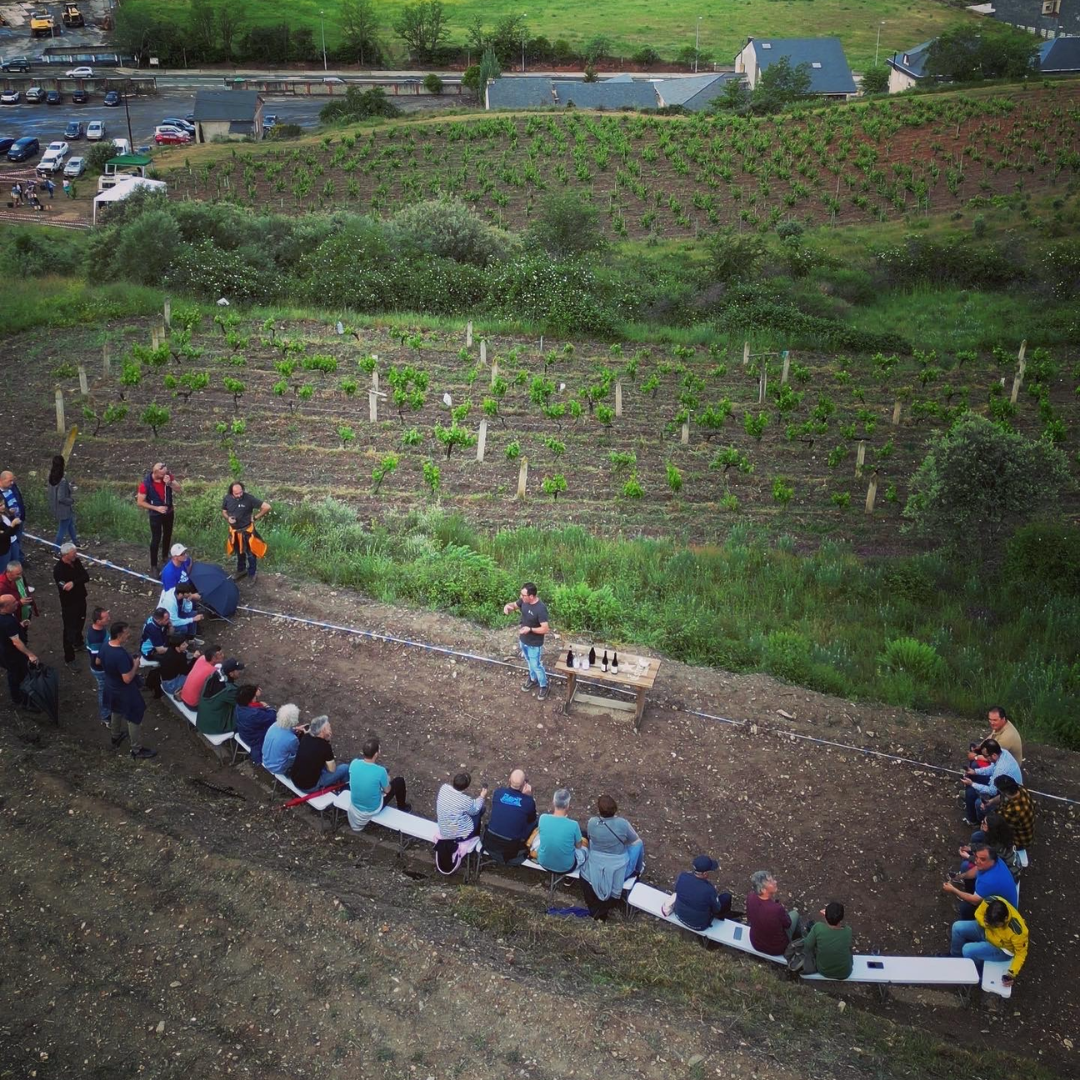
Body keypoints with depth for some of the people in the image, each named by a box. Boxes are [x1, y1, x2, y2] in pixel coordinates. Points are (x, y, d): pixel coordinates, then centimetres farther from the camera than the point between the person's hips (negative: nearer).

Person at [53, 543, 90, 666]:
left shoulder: (76, 561, -5)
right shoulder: (58, 570, -27)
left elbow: (86, 577, -14)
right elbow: (65, 588, -33)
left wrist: (74, 583, -30)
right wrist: (79, 581, -28)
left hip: (80, 599, 7)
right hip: (69, 604, -7)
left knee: (80, 623, 28)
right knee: (70, 629, 3)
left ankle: (78, 644, 53)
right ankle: (69, 658, 15)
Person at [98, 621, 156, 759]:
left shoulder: (105, 646, -12)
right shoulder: (121, 655, -38)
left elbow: (98, 661, 9)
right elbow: (127, 679, -33)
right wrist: (135, 665, -19)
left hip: (111, 687, 8)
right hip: (124, 692, -8)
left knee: (116, 712, 32)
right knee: (135, 718, 9)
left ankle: (116, 737, 54)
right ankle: (137, 750, 22)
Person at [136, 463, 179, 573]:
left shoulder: (168, 476, -14)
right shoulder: (146, 483, -25)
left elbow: (178, 489, -15)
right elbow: (140, 502, -20)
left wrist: (169, 483, -34)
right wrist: (156, 508, -23)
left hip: (169, 512, 5)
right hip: (155, 514, -5)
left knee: (167, 535, 19)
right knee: (156, 539, -2)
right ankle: (153, 565, 9)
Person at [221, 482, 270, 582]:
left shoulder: (249, 498, -25)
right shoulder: (227, 498, -13)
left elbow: (267, 507, -23)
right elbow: (223, 512, 6)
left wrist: (255, 517, -15)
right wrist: (228, 518, -16)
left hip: (247, 530, -4)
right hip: (234, 531, 4)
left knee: (251, 554, 10)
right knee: (239, 553, 24)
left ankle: (251, 575, 29)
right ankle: (241, 570, 48)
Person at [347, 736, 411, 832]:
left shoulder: (354, 763, -20)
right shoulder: (380, 771, -31)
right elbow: (387, 790, -11)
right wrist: (387, 780, 10)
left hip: (355, 805, 4)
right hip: (373, 810, -4)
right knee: (399, 781, 13)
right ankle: (402, 807, 40)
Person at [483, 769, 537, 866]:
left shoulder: (498, 792, -9)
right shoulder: (529, 801, -16)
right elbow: (532, 819, 6)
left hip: (490, 843, 3)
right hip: (510, 849, -3)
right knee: (534, 822, 15)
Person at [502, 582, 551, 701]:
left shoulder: (540, 609, -34)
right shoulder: (524, 601, -12)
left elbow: (545, 629, -29)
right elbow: (514, 605, 7)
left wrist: (530, 629, -37)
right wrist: (507, 606, -16)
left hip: (534, 644, -7)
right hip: (523, 640, 7)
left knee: (536, 665, 11)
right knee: (529, 662, 28)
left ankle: (543, 686, 33)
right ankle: (533, 679, 51)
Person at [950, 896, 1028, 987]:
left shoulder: (1017, 930, -40)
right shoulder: (989, 902, -31)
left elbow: (1021, 953, -22)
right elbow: (978, 913, -7)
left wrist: (1012, 973, -30)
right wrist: (985, 923, -29)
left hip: (1002, 949, -5)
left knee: (967, 950, -20)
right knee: (957, 927, -7)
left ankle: (979, 975, 11)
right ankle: (955, 958, 21)